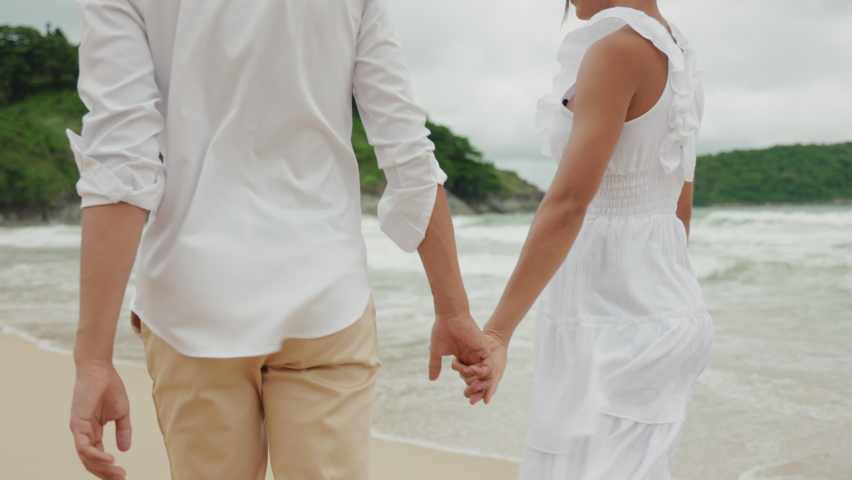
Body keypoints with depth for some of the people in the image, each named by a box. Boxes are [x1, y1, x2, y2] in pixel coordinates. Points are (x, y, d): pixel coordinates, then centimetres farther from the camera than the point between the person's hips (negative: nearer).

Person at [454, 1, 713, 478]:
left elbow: (568, 202, -26)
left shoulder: (616, 50, -16)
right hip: (662, 294, 10)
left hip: (609, 320, -10)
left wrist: (498, 331, -29)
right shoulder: (680, 58, 12)